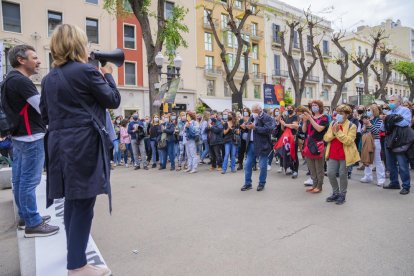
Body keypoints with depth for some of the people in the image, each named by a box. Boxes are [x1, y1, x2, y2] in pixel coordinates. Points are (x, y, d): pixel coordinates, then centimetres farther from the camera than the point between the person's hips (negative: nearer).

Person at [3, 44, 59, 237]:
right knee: (29, 181, -6)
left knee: (20, 179, 14)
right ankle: (33, 224, 2)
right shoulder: (21, 81, -16)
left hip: (19, 135, 11)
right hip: (31, 137, -11)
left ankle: (25, 217, 26)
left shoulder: (10, 80, 16)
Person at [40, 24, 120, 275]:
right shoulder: (87, 71, -9)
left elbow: (46, 115, 16)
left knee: (72, 201, 19)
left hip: (60, 145, 8)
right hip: (84, 146, -8)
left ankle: (74, 250, 37)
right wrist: (107, 75, 12)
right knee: (83, 204, -1)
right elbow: (113, 100, -1)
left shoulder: (49, 78, 13)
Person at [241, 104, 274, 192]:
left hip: (262, 145, -6)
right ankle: (247, 183, 20)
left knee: (262, 166, 5)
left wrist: (255, 127, -24)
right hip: (251, 144, 7)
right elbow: (249, 127, 21)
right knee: (248, 164, 8)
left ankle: (262, 183, 22)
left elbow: (268, 129, -23)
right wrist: (246, 126, -2)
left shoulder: (267, 118, -9)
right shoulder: (253, 117, 13)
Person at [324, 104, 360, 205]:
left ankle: (342, 195, 22)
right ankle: (335, 193, 25)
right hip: (333, 154, 5)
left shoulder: (351, 126, -6)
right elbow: (326, 138, 3)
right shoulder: (332, 124, 9)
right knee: (330, 174, 5)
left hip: (345, 155, -4)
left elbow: (348, 141, -19)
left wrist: (338, 131, -21)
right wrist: (333, 132, -14)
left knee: (342, 175, 4)